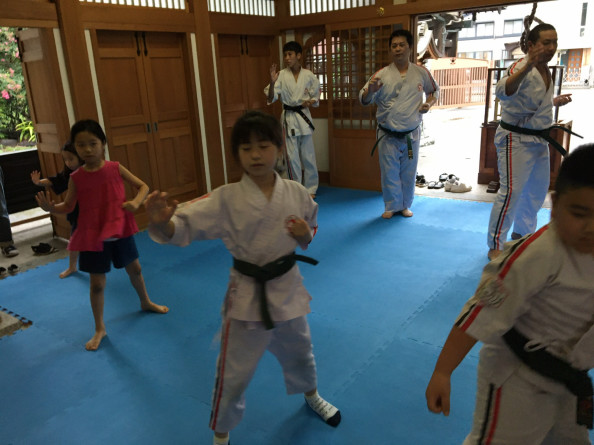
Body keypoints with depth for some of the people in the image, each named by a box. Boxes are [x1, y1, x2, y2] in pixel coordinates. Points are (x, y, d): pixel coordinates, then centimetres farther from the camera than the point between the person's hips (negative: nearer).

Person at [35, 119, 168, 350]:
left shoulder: (115, 168, -7)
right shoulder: (76, 178, -7)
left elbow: (143, 186, -1)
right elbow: (68, 206, 2)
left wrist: (136, 202, -20)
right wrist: (50, 207, -18)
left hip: (120, 231, 1)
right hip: (93, 237, -1)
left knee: (134, 268, 20)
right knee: (97, 283, 5)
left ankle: (146, 302, 48)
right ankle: (99, 329, 24)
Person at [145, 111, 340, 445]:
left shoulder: (296, 193, -7)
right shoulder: (226, 199, -17)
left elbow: (311, 233, 7)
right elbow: (183, 227, -24)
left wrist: (304, 235, -17)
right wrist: (161, 222, -46)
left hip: (288, 288, 3)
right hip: (247, 295, -3)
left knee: (300, 352, 28)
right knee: (234, 373, 9)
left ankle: (311, 396, 61)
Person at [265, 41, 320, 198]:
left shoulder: (308, 75, 0)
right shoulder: (281, 75, -3)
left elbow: (316, 98, 10)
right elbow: (271, 98, -9)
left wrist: (309, 102, -12)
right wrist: (272, 82, -25)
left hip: (304, 117, 1)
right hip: (289, 118, -1)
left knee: (308, 156, 6)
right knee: (292, 157, 1)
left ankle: (310, 190, 21)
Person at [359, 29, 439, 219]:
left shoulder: (421, 73, -2)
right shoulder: (382, 74, -7)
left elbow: (434, 90, 15)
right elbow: (364, 100, -8)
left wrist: (429, 103, -5)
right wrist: (370, 90, -30)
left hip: (411, 134, 1)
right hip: (388, 136, -1)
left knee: (409, 173, 12)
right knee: (389, 173, 6)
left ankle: (405, 205, 31)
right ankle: (392, 206, 25)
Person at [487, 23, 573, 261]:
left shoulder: (544, 70, 10)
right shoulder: (521, 67, -17)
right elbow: (503, 92, -39)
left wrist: (555, 101, 8)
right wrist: (527, 67, -51)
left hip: (539, 141, 9)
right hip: (516, 140, -9)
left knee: (537, 191, 17)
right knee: (511, 192, -12)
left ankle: (522, 235, 35)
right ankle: (495, 246, -1)